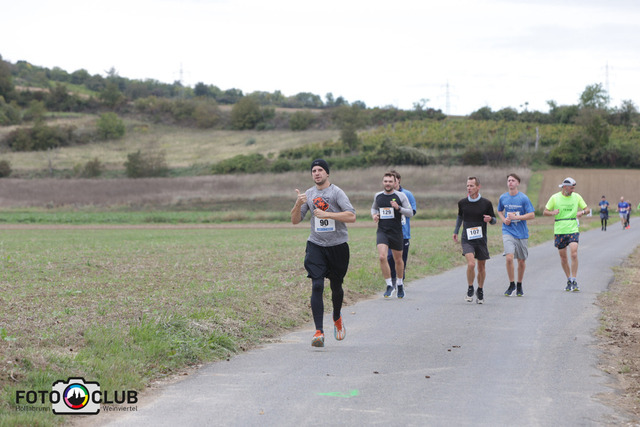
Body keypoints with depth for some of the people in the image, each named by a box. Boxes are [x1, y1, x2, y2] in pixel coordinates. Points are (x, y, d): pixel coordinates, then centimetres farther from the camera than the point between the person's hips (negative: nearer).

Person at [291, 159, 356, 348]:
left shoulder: (336, 192, -5)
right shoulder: (309, 194, 8)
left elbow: (351, 216, -15)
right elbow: (295, 220, 8)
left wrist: (327, 214, -21)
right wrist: (298, 204, -10)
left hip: (337, 245, -2)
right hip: (316, 245, 2)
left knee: (336, 286, 11)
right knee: (317, 286, -13)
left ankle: (337, 319, 41)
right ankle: (319, 332, -16)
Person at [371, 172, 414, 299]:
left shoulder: (400, 196, -3)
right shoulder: (377, 196, 7)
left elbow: (410, 213, -2)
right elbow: (374, 207, 27)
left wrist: (398, 208, -19)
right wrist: (374, 215, 4)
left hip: (396, 232, -1)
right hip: (382, 231, 1)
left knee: (398, 260, 10)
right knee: (382, 257, -18)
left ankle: (400, 283, 35)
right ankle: (389, 286, -8)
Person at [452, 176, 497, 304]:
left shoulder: (486, 203, -3)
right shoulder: (462, 203, 2)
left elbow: (494, 220, 7)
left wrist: (490, 219, -17)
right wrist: (456, 231, 24)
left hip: (481, 240, 1)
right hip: (467, 239, 0)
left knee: (481, 267, 8)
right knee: (471, 264, -20)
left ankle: (480, 291, 30)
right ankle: (470, 289, 2)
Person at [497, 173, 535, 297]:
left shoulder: (523, 198, -6)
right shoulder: (503, 198, 3)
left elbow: (532, 215, -7)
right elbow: (499, 211, 21)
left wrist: (516, 217, -16)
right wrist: (504, 219, 1)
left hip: (521, 233, -1)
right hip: (508, 232, 1)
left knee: (521, 261, 8)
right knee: (509, 258, -17)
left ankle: (519, 285, 27)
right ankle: (511, 284, -1)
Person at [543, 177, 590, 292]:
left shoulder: (577, 197, 4)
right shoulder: (555, 198, 0)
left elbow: (587, 209, 14)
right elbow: (545, 212, 5)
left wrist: (582, 212, -9)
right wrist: (552, 213, -17)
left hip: (573, 230, 0)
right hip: (559, 231, 0)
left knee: (574, 254, -16)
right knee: (563, 258, 6)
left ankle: (574, 281, -10)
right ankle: (569, 280, 22)